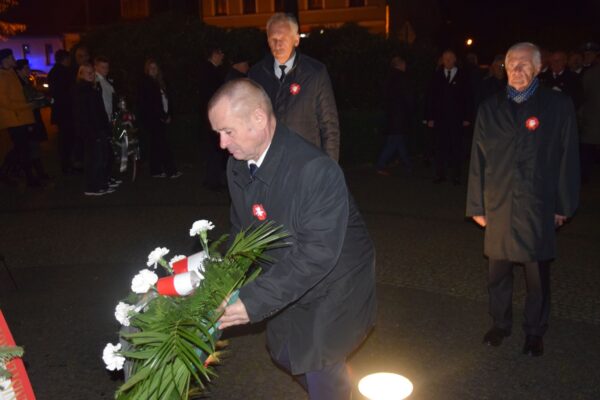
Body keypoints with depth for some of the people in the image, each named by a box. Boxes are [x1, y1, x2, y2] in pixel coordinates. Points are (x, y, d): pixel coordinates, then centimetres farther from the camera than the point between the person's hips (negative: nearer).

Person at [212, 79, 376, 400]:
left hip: (334, 283, -7)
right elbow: (241, 229, 3)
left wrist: (255, 301, -36)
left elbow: (318, 253, -35)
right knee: (286, 352, 21)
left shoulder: (317, 171, -34)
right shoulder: (238, 165, -9)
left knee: (320, 368, -4)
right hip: (288, 281, 7)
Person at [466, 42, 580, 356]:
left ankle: (534, 331, 26)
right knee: (498, 271, 11)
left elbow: (567, 158, 1)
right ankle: (500, 324, 31)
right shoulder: (490, 108, 7)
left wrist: (563, 206, -1)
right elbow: (478, 159, 7)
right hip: (498, 205, 2)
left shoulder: (558, 106, 0)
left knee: (537, 274, 8)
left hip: (538, 208, -2)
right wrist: (477, 205, 5)